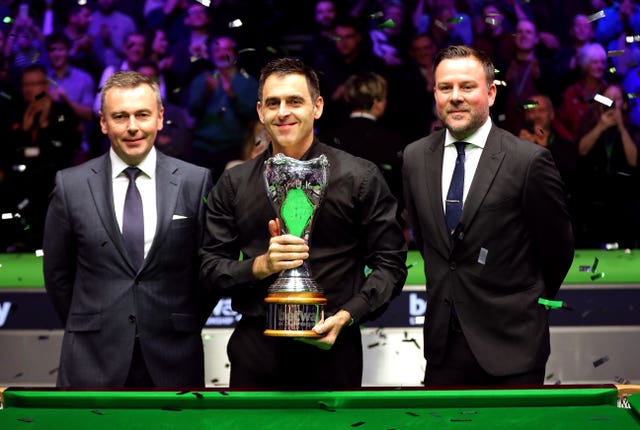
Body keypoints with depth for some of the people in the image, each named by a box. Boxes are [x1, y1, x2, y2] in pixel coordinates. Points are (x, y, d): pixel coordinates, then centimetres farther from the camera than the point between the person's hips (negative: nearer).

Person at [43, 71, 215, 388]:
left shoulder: (195, 182, 0)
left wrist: (187, 326, 5)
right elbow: (57, 273, 7)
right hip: (93, 359, 0)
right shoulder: (70, 185, 0)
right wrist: (86, 330, 6)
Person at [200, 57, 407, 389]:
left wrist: (346, 316, -14)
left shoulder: (360, 178, -1)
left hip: (331, 349, -1)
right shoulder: (233, 185, 6)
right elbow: (211, 266, 5)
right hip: (255, 352, 2)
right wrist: (260, 266, -14)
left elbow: (390, 264, -1)